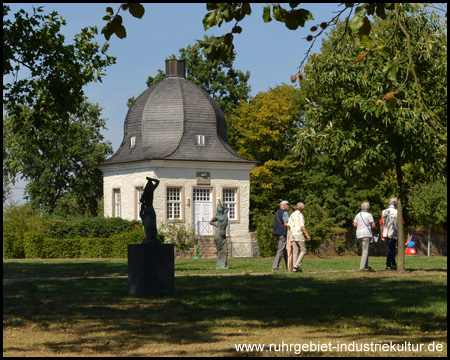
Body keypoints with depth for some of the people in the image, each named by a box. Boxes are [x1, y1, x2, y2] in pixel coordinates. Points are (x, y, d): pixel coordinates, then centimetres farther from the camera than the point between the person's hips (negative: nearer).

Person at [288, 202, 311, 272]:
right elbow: (302, 226, -17)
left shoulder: (292, 215, 13)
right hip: (299, 235, -7)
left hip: (292, 235, 7)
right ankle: (297, 265, -14)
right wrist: (307, 235, -18)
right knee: (303, 250, 0)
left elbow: (288, 226, 10)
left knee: (295, 251, 6)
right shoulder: (300, 215, -8)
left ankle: (295, 268, -1)